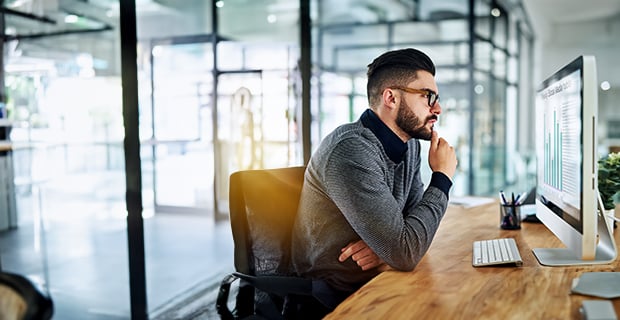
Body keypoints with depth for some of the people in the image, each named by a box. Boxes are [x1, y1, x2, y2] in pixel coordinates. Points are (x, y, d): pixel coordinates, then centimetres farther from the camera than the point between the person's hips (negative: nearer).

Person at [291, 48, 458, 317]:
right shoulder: (351, 151, -25)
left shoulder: (409, 145, 3)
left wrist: (393, 247, -14)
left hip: (377, 284, 7)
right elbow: (405, 254, -26)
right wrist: (442, 177, -15)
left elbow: (415, 221, 8)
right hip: (336, 301, -7)